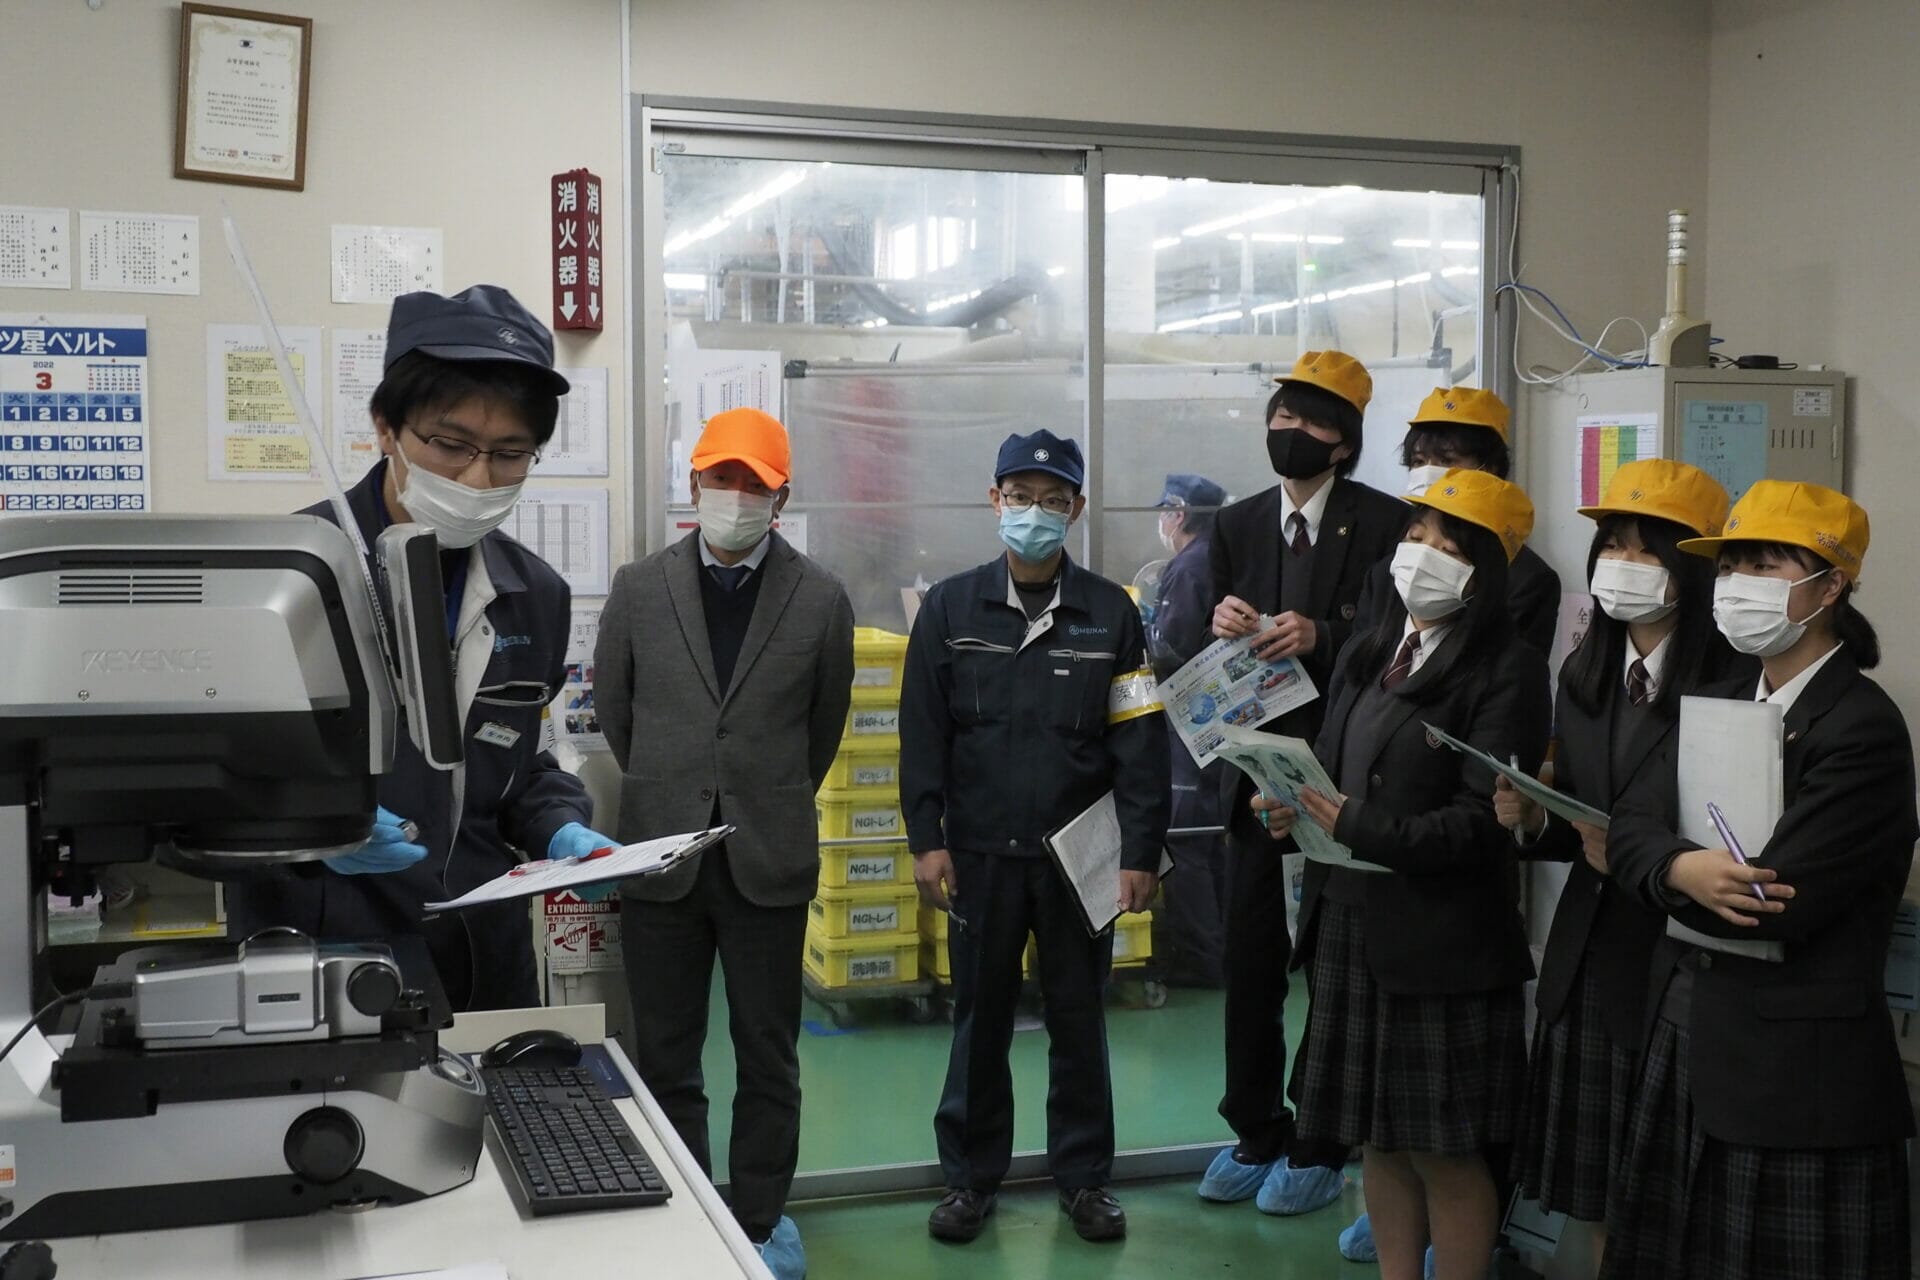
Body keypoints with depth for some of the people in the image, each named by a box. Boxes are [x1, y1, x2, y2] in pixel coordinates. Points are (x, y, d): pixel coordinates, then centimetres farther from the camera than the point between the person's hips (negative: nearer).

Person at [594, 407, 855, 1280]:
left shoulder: (820, 600, -2)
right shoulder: (639, 588, 0)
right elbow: (612, 708, 12)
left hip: (769, 862, -1)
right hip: (662, 856, 1)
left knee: (768, 1059, 9)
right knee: (665, 1060, 9)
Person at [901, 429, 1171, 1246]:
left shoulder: (1111, 613, 1)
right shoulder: (949, 608, 2)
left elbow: (1139, 742, -1)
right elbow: (922, 732, 1)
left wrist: (1141, 852, -5)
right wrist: (926, 839, -5)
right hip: (980, 852, 0)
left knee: (1079, 1020, 10)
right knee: (979, 1018, 10)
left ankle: (1084, 1178, 23)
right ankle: (970, 1177, 23)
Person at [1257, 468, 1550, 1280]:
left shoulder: (1506, 671, -10)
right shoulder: (1367, 655, 13)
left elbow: (1481, 819, -18)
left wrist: (1356, 829, -23)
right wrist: (1297, 807, -8)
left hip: (1440, 944, -7)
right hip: (1348, 924, 7)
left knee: (1446, 1150, 5)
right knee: (1380, 1140, 15)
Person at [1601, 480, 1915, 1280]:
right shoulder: (1720, 704, 10)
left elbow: (1775, 907, -24)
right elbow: (1631, 826, 0)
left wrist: (1657, 869, -10)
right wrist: (1682, 870, -22)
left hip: (1798, 1072, -7)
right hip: (1687, 1043, 8)